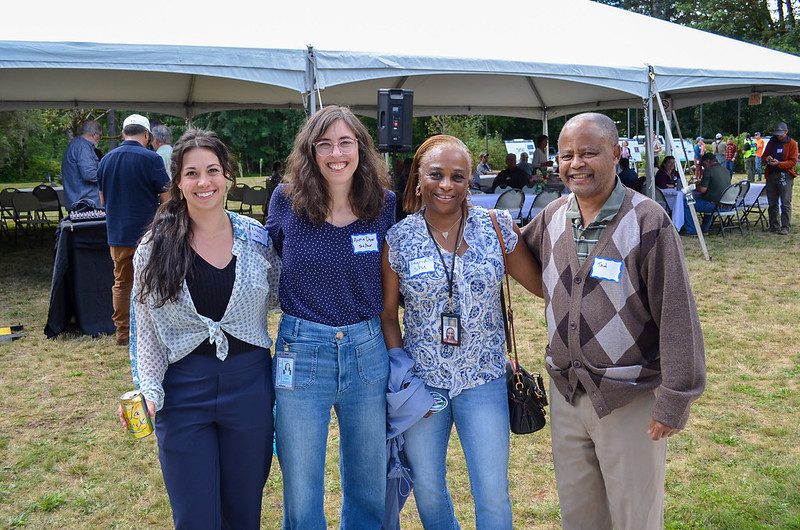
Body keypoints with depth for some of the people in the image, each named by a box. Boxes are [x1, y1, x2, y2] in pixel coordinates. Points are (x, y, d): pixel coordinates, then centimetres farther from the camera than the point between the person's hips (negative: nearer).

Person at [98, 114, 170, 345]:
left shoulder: (106, 160, 5)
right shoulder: (151, 159, -12)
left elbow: (103, 200, 15)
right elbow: (167, 199, -11)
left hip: (117, 234, 5)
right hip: (147, 233, -5)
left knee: (121, 283, 14)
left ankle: (122, 333, 20)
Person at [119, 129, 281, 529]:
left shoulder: (257, 238, -1)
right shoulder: (156, 245, -4)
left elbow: (275, 297, 12)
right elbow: (146, 325, -1)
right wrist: (148, 388, -12)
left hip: (249, 383, 1)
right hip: (182, 388, -1)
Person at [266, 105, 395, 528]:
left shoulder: (384, 204, -2)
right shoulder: (287, 200, -6)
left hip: (368, 353, 2)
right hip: (301, 353, -1)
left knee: (370, 485, 18)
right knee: (301, 495, 11)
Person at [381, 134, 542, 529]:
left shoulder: (497, 228, -4)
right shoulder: (397, 239, -5)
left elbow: (542, 285, 0)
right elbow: (387, 312, 0)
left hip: (483, 381, 0)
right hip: (421, 381, 1)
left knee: (493, 493, 6)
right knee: (426, 489, 15)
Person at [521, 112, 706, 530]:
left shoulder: (648, 222, -16)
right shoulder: (551, 218, 1)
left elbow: (677, 317, -15)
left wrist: (674, 401, -14)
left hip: (631, 400, -5)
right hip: (566, 393, 5)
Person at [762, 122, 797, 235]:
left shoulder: (792, 144, -1)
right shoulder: (771, 142, 12)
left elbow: (793, 161, -7)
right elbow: (764, 156, 20)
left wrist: (779, 163, -20)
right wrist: (767, 159, -4)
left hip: (785, 176, -5)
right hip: (771, 175, 5)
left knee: (785, 203, -6)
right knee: (772, 203, 10)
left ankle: (786, 227, -3)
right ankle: (774, 226, 19)